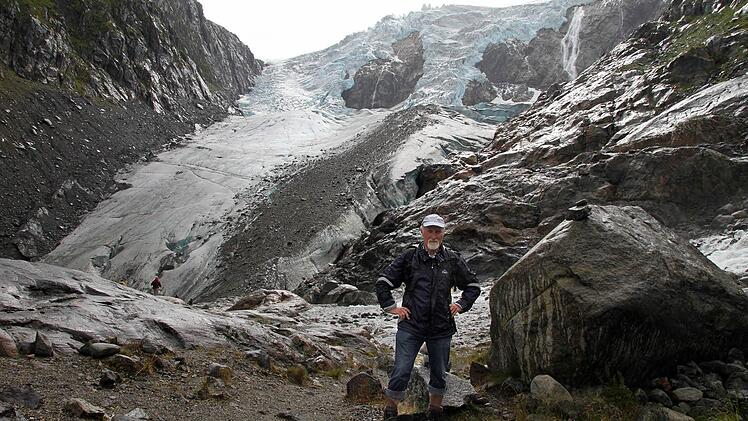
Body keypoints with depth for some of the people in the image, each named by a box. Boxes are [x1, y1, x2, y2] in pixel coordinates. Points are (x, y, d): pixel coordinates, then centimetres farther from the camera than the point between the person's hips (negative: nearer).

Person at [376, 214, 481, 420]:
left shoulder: (453, 260, 3)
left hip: (442, 328, 2)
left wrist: (461, 305, 6)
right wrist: (391, 307, -2)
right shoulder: (409, 257, -2)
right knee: (401, 372, -5)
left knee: (439, 374, 15)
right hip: (410, 326, -2)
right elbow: (383, 282, 4)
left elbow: (473, 286, 16)